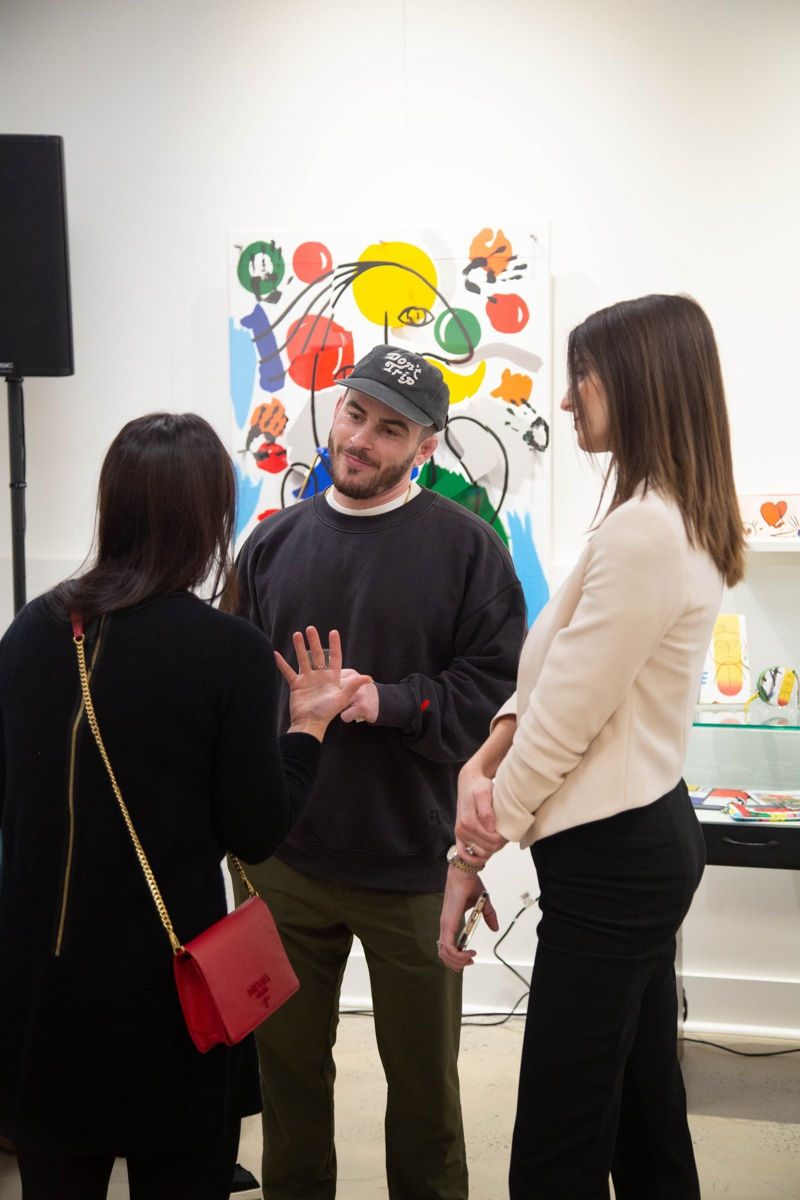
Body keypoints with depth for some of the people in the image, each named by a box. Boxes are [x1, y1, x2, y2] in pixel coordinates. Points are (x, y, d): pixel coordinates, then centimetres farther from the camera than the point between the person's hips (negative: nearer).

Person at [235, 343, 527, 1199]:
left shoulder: (466, 545, -6)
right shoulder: (274, 543, 6)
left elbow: (497, 686, -8)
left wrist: (389, 702, -21)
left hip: (411, 865, -3)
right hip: (286, 861, 4)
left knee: (423, 1076, 13)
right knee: (289, 1062, 18)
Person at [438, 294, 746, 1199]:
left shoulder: (644, 532, -21)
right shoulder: (685, 520, 11)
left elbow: (566, 719, -19)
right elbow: (556, 676, 11)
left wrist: (473, 856, -9)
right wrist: (489, 754, -5)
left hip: (609, 856, -10)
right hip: (649, 831, 10)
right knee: (647, 1119, 21)